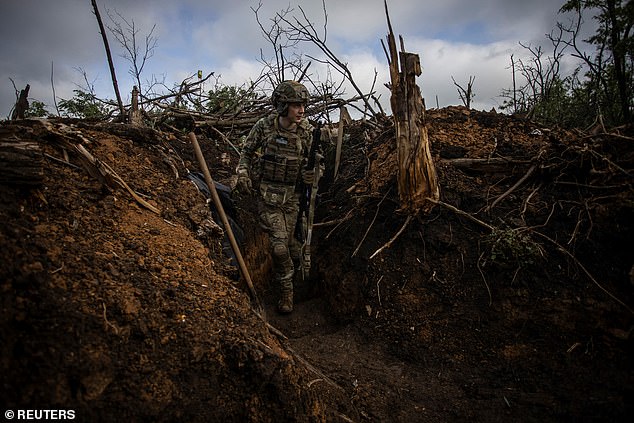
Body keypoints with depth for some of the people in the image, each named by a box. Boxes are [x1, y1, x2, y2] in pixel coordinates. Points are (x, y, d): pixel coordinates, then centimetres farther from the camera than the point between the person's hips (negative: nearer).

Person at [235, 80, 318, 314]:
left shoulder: (307, 131, -5)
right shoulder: (264, 127, -10)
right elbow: (247, 151, 5)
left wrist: (311, 172, -8)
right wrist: (243, 174, -7)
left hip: (291, 195, 2)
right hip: (267, 192, -2)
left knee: (287, 238, 10)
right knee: (279, 243, -8)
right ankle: (286, 291, 13)